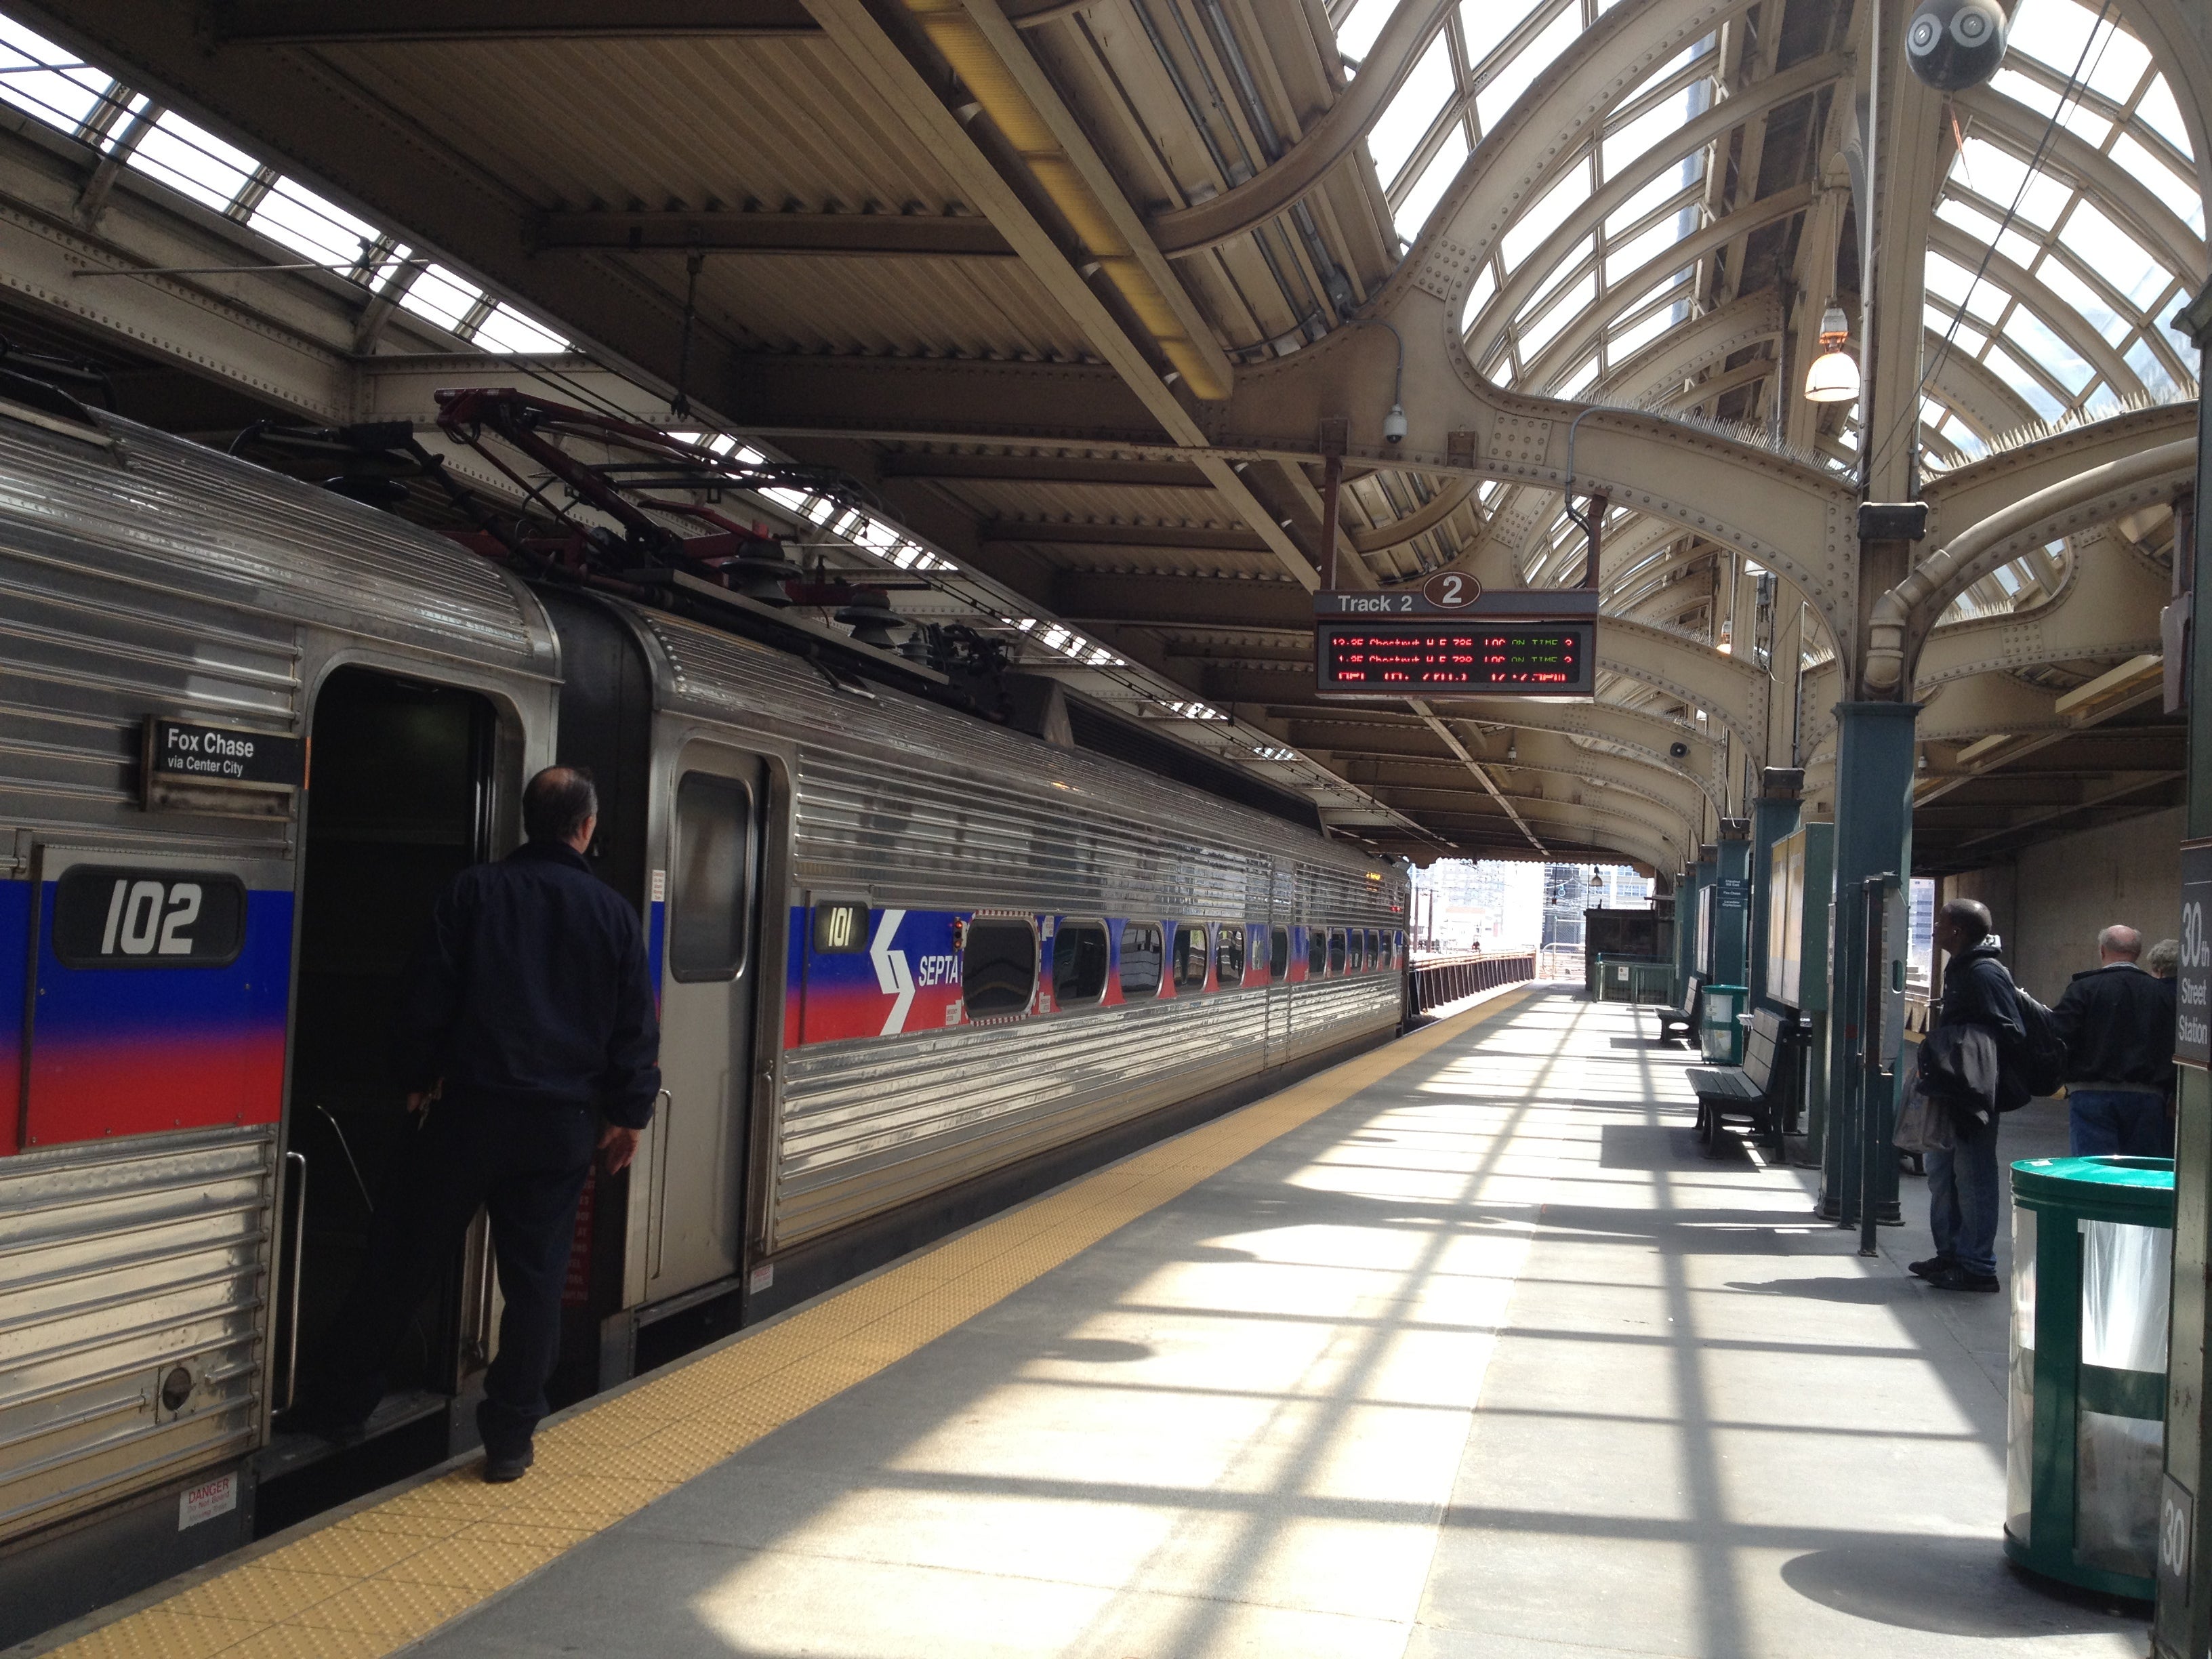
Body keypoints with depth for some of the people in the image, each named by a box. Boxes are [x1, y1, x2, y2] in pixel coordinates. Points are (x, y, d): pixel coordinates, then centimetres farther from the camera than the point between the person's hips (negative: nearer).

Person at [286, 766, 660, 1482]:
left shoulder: (474, 892, -1)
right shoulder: (613, 912, 2)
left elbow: (428, 997, -1)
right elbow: (636, 1027, 4)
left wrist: (417, 1077, 12)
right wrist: (629, 1113, 13)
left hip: (469, 1107, 0)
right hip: (563, 1123, 1)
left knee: (400, 1261, 10)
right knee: (535, 1279, 6)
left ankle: (338, 1404, 19)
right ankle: (510, 1439, 9)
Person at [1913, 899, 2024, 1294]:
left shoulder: (1984, 973, -16)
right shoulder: (1961, 970, 16)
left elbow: (2010, 1033, -20)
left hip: (1974, 1095, -11)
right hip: (1952, 1095, 11)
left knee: (1974, 1179, -4)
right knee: (1943, 1175, 17)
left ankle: (1978, 1266, 2)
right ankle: (1951, 1254, 28)